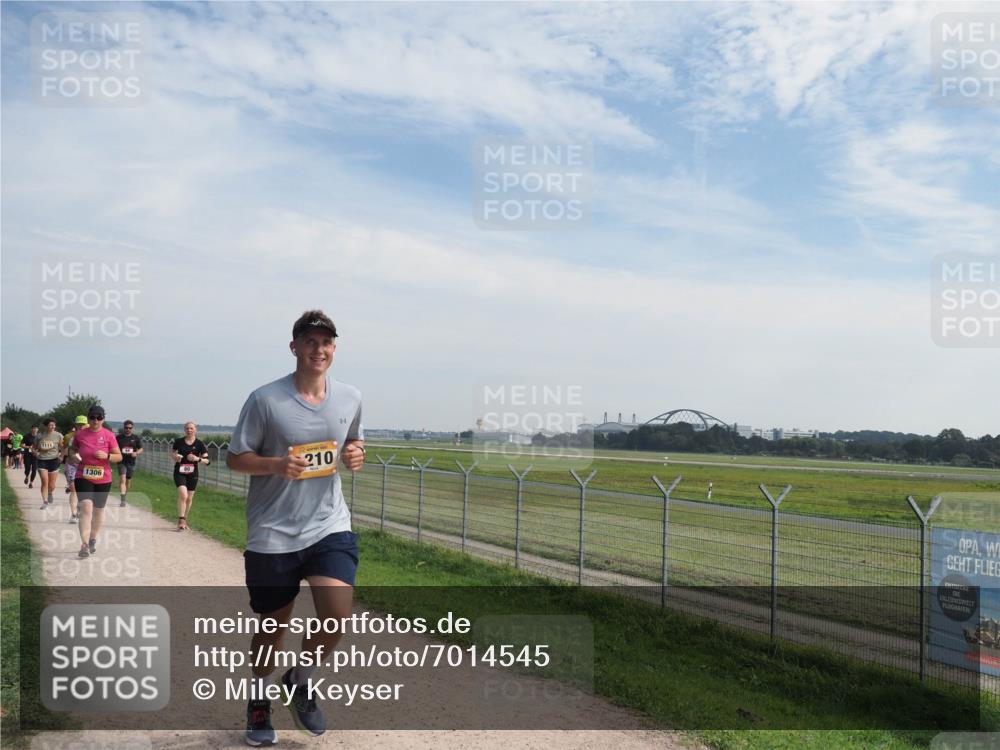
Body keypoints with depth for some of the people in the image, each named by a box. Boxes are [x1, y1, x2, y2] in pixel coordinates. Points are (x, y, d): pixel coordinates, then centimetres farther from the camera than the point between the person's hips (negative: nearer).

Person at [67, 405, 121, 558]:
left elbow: (119, 456, -2)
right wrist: (73, 457, -6)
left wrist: (107, 456, -21)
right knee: (86, 507, -17)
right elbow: (73, 450, 16)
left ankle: (93, 539, 36)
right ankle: (84, 544, -19)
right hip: (83, 478, -1)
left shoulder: (109, 435, -4)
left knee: (98, 510, 14)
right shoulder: (80, 434, 0)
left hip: (103, 479, 1)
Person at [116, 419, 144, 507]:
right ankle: (122, 500, -21)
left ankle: (125, 494, 38)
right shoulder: (119, 437, 1)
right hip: (121, 462, -2)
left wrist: (136, 453, -14)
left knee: (128, 480, 15)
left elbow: (141, 449, 7)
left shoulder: (136, 438, 4)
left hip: (131, 462, 3)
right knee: (122, 479, -16)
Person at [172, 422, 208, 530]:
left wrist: (197, 459, -22)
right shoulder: (178, 442, 1)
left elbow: (206, 460, -4)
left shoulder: (199, 444, -2)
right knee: (183, 495, -18)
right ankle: (181, 521, -13)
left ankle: (184, 520, 29)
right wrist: (175, 457, -9)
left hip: (192, 474, 1)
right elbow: (173, 454, 14)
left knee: (189, 498, 10)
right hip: (179, 472, -1)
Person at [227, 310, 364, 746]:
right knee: (273, 626, 10)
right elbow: (235, 458, -4)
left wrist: (355, 454, -4)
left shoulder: (350, 398, 2)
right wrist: (275, 464, -22)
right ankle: (260, 702, 39)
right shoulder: (265, 399, -9)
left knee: (337, 615, -13)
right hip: (273, 534, -2)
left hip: (329, 526, 2)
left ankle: (299, 683, 19)